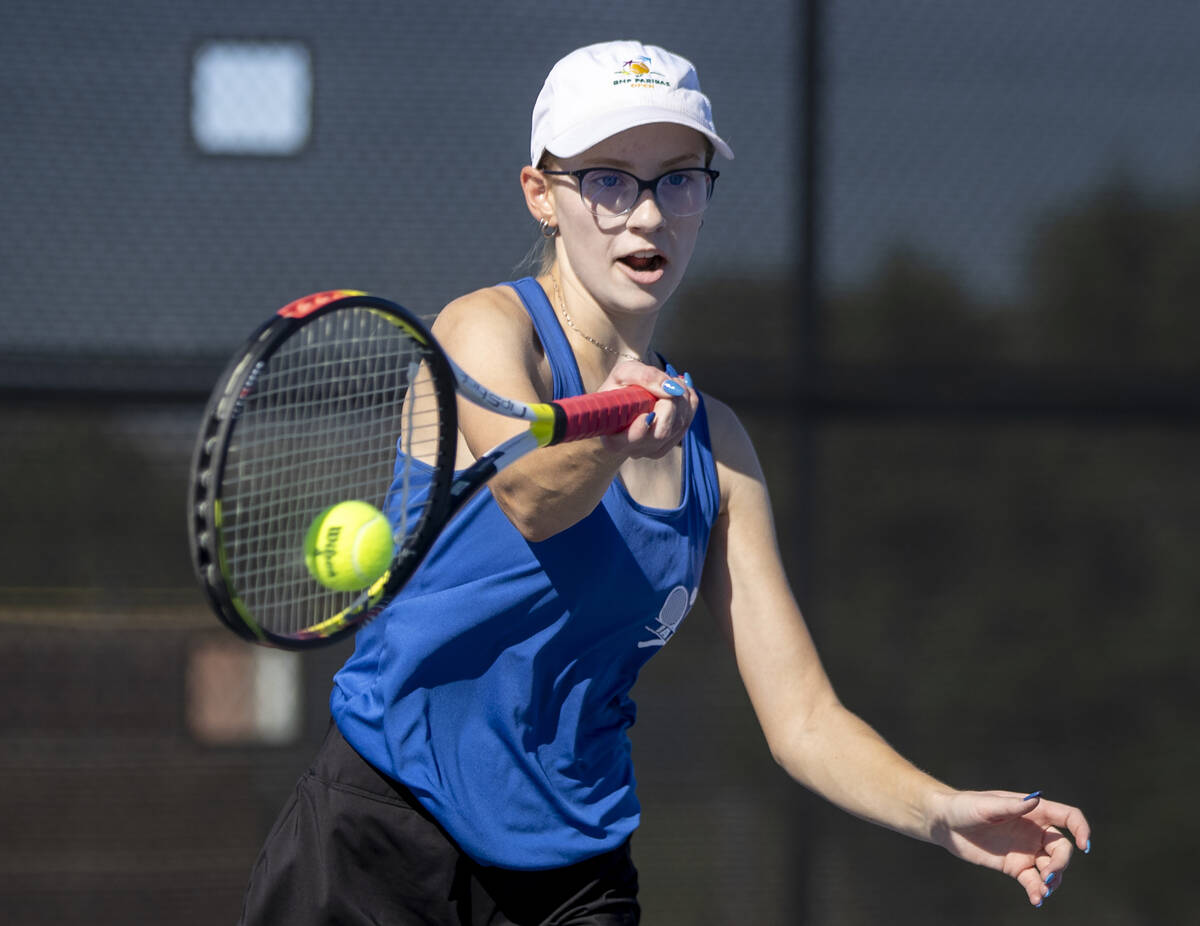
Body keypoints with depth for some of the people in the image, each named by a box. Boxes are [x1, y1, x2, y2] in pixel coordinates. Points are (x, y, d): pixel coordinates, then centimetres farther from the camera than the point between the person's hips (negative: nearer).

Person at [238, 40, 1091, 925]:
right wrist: (613, 434, -54)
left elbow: (803, 718, 5)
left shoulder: (711, 443, 9)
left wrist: (943, 813, -14)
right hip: (378, 842, -5)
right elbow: (530, 496, -32)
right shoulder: (488, 329, -8)